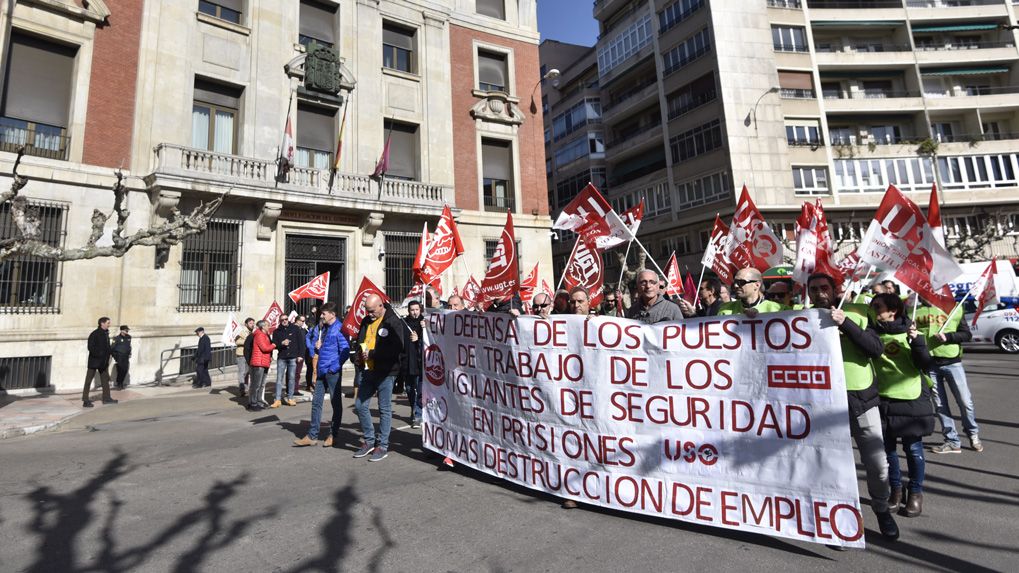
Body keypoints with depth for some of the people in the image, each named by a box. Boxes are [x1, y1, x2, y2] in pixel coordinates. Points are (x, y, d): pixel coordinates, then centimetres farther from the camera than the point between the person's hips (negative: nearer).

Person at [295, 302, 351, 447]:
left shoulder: (339, 329, -15)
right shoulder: (320, 328, 9)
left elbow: (345, 351, -20)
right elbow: (309, 337, 28)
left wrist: (334, 367, -17)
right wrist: (313, 349, 11)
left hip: (332, 373, -8)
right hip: (321, 371, 8)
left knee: (336, 402, 6)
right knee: (316, 402, 10)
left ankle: (334, 435, 18)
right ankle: (312, 436, 17)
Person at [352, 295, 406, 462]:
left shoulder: (393, 322, -12)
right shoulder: (366, 321, 12)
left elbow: (397, 348, -21)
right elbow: (359, 341, 24)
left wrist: (372, 354, -19)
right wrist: (358, 353, 2)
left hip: (385, 372, -8)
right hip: (368, 371, 8)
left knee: (385, 409, 2)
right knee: (360, 405, 11)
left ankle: (382, 445, 15)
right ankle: (370, 441, 26)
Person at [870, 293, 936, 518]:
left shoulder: (910, 333, -4)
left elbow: (926, 365, -8)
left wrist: (916, 341, -22)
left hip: (911, 400, -2)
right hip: (881, 400, 2)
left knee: (913, 448, 7)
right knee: (887, 447, 10)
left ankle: (916, 492, 25)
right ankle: (896, 489, 27)